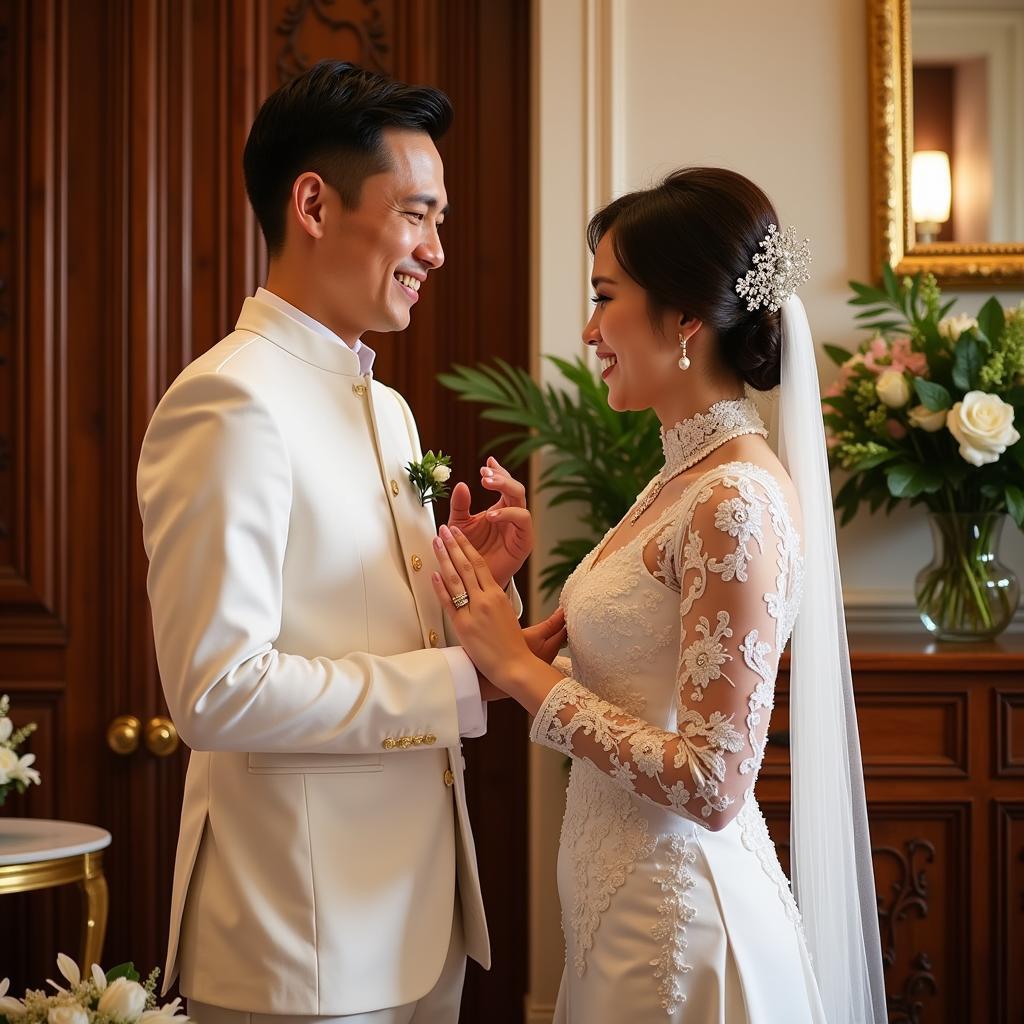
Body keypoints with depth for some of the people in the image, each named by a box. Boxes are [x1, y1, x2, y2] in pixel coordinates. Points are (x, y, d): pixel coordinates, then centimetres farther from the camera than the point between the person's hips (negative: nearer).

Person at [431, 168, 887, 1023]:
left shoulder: (736, 501, -21)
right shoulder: (688, 476, 6)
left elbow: (716, 785, -22)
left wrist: (521, 667, -17)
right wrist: (499, 592, 1)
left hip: (676, 916, -8)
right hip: (634, 899, 8)